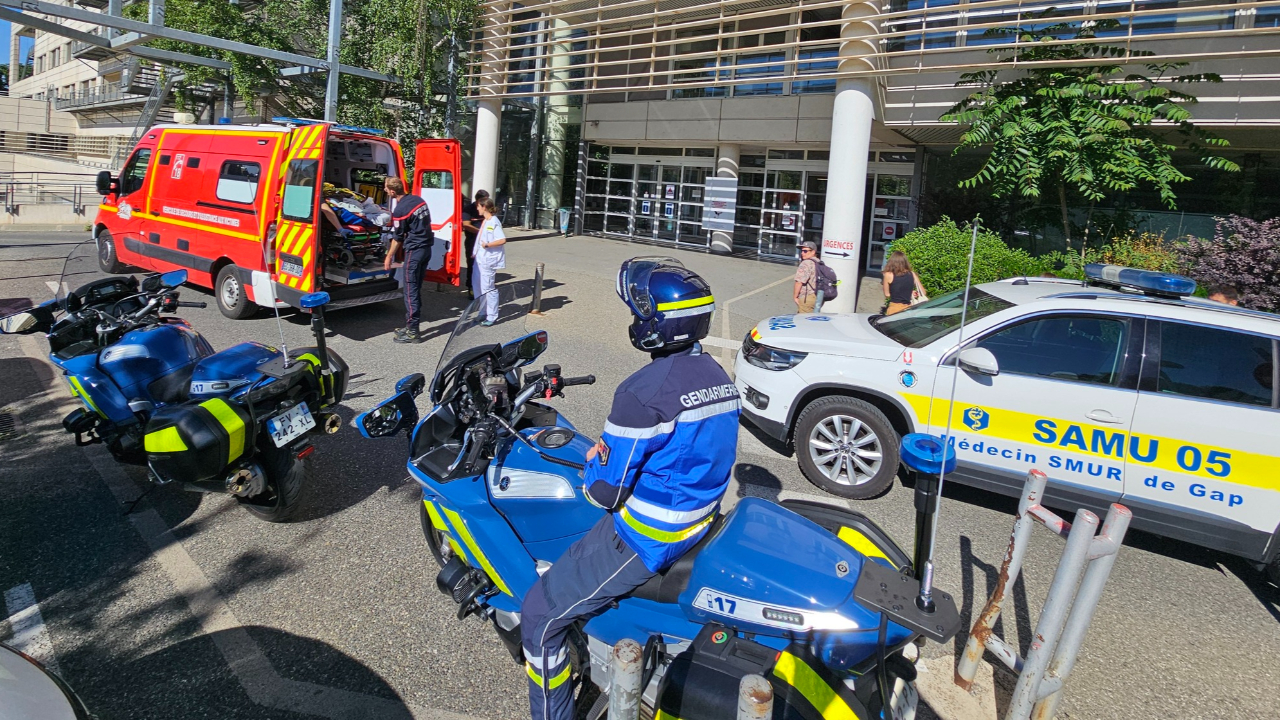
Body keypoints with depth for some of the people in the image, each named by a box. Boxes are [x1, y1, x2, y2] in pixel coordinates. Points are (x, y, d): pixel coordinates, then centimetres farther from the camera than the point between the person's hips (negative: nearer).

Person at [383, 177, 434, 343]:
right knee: (416, 289, 14)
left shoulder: (400, 210, -15)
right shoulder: (419, 200, 8)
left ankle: (413, 332, -3)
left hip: (414, 250, -8)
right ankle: (411, 325, 20)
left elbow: (398, 237, -8)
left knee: (410, 290, -4)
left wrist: (389, 257, 4)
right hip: (427, 248, 8)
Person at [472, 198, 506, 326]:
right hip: (480, 258, 10)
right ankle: (483, 313, 24)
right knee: (476, 286, 13)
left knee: (487, 288, -5)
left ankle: (492, 316, 4)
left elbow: (502, 240, -23)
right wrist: (475, 253, 18)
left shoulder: (494, 222, -14)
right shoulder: (485, 221, 13)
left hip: (488, 260, -10)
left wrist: (487, 245, -20)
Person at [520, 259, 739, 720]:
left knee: (540, 616, 2)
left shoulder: (644, 392, -26)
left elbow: (607, 491, -22)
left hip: (645, 538, -9)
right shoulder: (719, 378, 2)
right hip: (699, 521, 10)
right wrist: (613, 450, 9)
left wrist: (594, 463, 1)